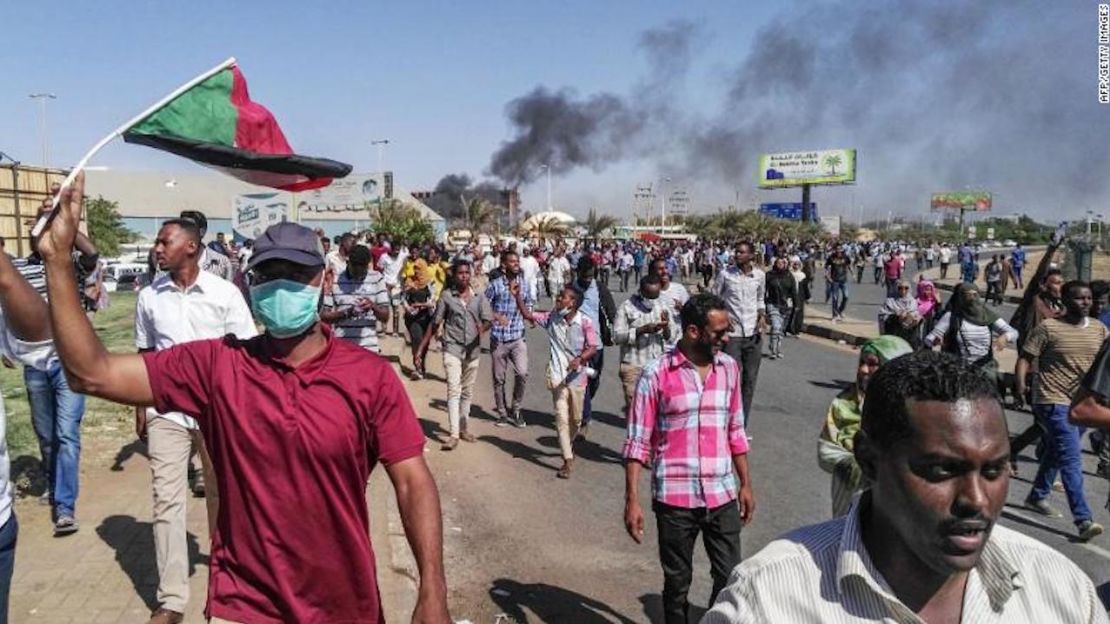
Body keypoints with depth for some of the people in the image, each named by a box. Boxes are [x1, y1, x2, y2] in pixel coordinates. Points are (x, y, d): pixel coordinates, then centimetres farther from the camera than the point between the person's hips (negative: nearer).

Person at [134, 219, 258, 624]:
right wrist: (140, 407, 9)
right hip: (166, 411, 2)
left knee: (220, 493, 15)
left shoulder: (224, 293, -8)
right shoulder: (149, 297, 1)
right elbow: (144, 355, 10)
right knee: (166, 500, 0)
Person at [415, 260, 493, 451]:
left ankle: (464, 428, 28)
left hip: (473, 349, 3)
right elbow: (435, 324, 2)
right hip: (452, 348, -3)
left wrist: (483, 327, -28)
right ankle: (453, 434, -15)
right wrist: (420, 349, -1)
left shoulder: (479, 297, 5)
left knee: (467, 392, 14)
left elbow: (488, 319, -4)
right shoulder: (447, 296, -1)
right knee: (454, 390, -13)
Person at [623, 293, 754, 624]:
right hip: (674, 498, -3)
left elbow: (736, 431, 12)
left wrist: (746, 484, 12)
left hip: (722, 496, 3)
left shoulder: (729, 367, 4)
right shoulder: (657, 374, -10)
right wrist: (632, 500, -11)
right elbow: (637, 442, -7)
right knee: (677, 583, 13)